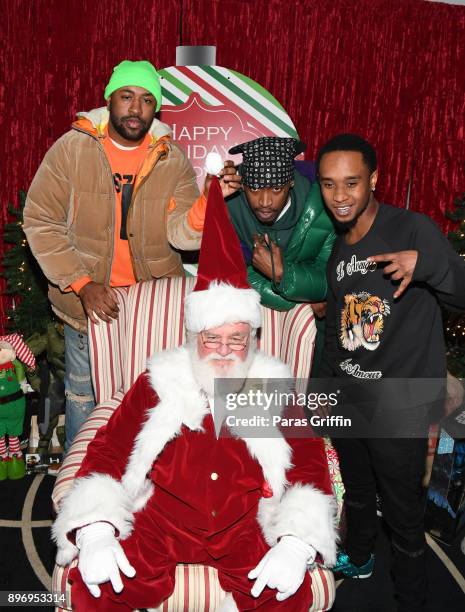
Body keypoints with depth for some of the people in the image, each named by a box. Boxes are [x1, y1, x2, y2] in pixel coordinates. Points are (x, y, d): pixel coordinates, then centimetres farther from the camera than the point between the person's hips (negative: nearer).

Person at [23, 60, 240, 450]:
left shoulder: (173, 159, -5)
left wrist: (209, 201, -33)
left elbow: (180, 233, -13)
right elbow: (41, 222, -8)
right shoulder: (71, 149, -9)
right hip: (87, 301, -1)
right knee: (84, 395, 18)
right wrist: (82, 284, -17)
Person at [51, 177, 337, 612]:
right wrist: (95, 532, -15)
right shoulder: (159, 384, 2)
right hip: (156, 528, 0)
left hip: (245, 532, 1)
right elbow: (107, 453, 0)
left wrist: (297, 544, -16)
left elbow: (310, 467, 0)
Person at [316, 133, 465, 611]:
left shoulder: (412, 229, -14)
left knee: (402, 514, 9)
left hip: (400, 408, -6)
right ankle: (357, 559, 53)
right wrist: (324, 384, 18)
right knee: (356, 494, 27)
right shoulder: (335, 247, 6)